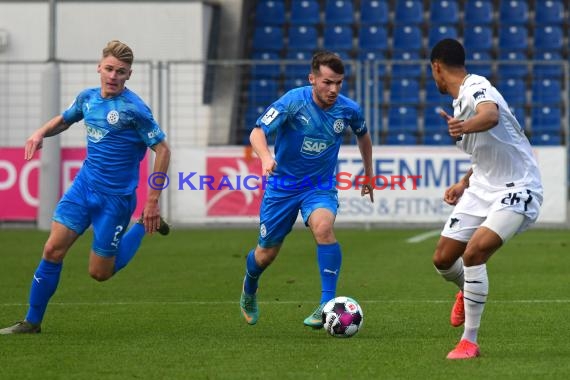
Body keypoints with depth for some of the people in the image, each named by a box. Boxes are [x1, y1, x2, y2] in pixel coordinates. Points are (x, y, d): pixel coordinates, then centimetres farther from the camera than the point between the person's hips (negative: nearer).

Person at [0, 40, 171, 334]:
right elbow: (64, 119, 24)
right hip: (84, 186, 5)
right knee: (53, 250, -6)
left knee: (99, 272, 3)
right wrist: (41, 132, 1)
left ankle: (145, 226, 24)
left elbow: (162, 150, -13)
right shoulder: (87, 98, 3)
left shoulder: (134, 108, -16)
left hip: (116, 197, -5)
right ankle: (32, 322, 5)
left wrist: (152, 202, -15)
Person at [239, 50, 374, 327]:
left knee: (323, 227, -32)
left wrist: (368, 174, 22)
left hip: (321, 185, 1)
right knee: (266, 254, 9)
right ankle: (249, 291, 45)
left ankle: (328, 303, -28)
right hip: (283, 184, -1)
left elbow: (363, 136, 13)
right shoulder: (293, 102, -20)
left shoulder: (348, 110, -10)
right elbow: (257, 132, -26)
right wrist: (266, 157, -47)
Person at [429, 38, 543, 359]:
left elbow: (491, 116, -43)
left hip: (517, 188, -9)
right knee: (443, 259, 9)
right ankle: (468, 292, 46)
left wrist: (465, 127, -62)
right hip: (483, 188, 9)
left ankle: (469, 342, -16)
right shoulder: (460, 101, 14)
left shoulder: (476, 88, -17)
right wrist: (464, 184, 21)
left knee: (474, 253, -26)